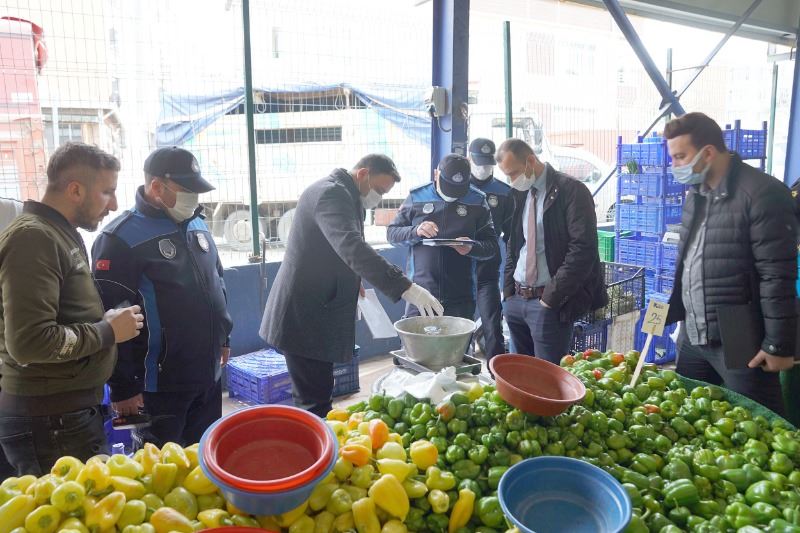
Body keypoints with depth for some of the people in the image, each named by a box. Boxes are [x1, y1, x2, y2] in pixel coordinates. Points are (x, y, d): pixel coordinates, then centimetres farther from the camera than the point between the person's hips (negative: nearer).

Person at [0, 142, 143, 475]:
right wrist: (108, 331, -15)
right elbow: (29, 341, -26)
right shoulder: (33, 238, -17)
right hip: (50, 422, -9)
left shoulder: (63, 234, 15)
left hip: (72, 412, 9)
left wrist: (107, 320, 8)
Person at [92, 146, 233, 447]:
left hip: (208, 376, 7)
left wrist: (223, 337, 20)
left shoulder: (197, 224, 8)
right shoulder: (122, 238, -16)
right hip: (160, 385, -7)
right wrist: (123, 387, -16)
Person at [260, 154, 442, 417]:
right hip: (304, 317, -10)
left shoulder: (343, 196, 17)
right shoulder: (332, 193, -17)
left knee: (312, 397, 17)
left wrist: (353, 284, 15)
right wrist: (404, 287, -38)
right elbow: (352, 247, -33)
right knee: (315, 404, -7)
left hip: (315, 313, 10)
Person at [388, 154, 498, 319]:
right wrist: (415, 231, -14)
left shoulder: (477, 201, 4)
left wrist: (472, 248, -17)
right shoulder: (417, 197, 4)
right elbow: (392, 233, 6)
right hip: (420, 294, 0)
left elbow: (491, 246, 5)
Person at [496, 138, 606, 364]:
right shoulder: (519, 194, 11)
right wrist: (508, 288, 7)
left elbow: (583, 249, -17)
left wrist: (552, 296, -17)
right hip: (516, 300, 7)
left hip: (548, 303, -6)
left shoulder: (570, 190, -10)